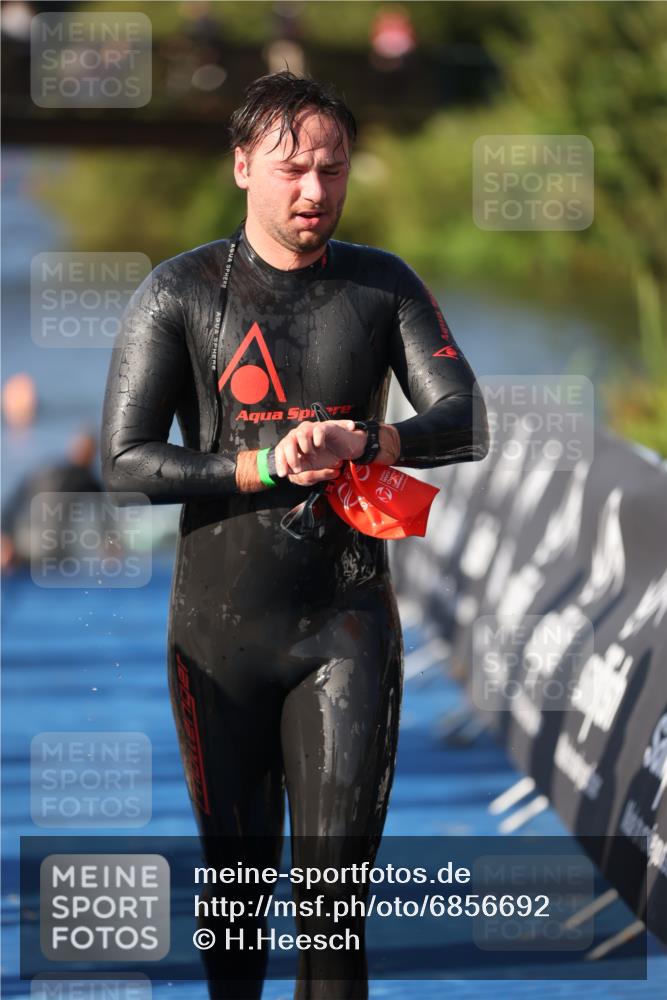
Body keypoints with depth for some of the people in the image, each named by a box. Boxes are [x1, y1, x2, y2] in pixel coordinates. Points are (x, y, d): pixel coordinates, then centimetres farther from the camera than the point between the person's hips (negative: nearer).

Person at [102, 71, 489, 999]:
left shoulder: (384, 286, 5)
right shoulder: (181, 292, -1)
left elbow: (467, 425, -4)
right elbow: (125, 461, -5)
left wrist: (365, 442, -23)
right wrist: (266, 469, -17)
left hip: (348, 624, 0)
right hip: (220, 631, 0)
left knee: (335, 891, -6)